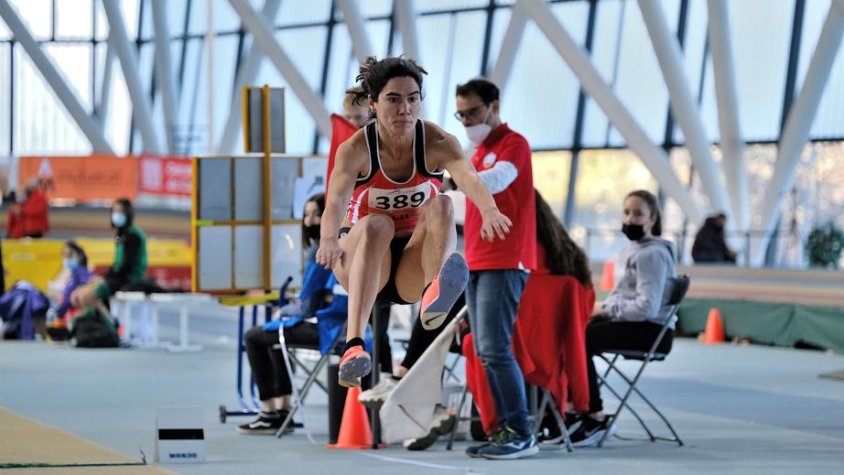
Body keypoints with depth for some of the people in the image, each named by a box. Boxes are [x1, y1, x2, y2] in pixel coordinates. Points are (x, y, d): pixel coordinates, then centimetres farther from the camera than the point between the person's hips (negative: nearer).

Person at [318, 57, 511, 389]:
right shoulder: (355, 150, -16)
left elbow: (469, 178, -36)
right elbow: (335, 202, -34)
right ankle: (354, 346, -51)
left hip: (413, 268, 1)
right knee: (377, 225, -35)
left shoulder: (438, 143, -14)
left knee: (440, 205, -26)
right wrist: (329, 240, -57)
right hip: (361, 261, -1)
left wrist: (489, 211, -58)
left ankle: (434, 290, -56)